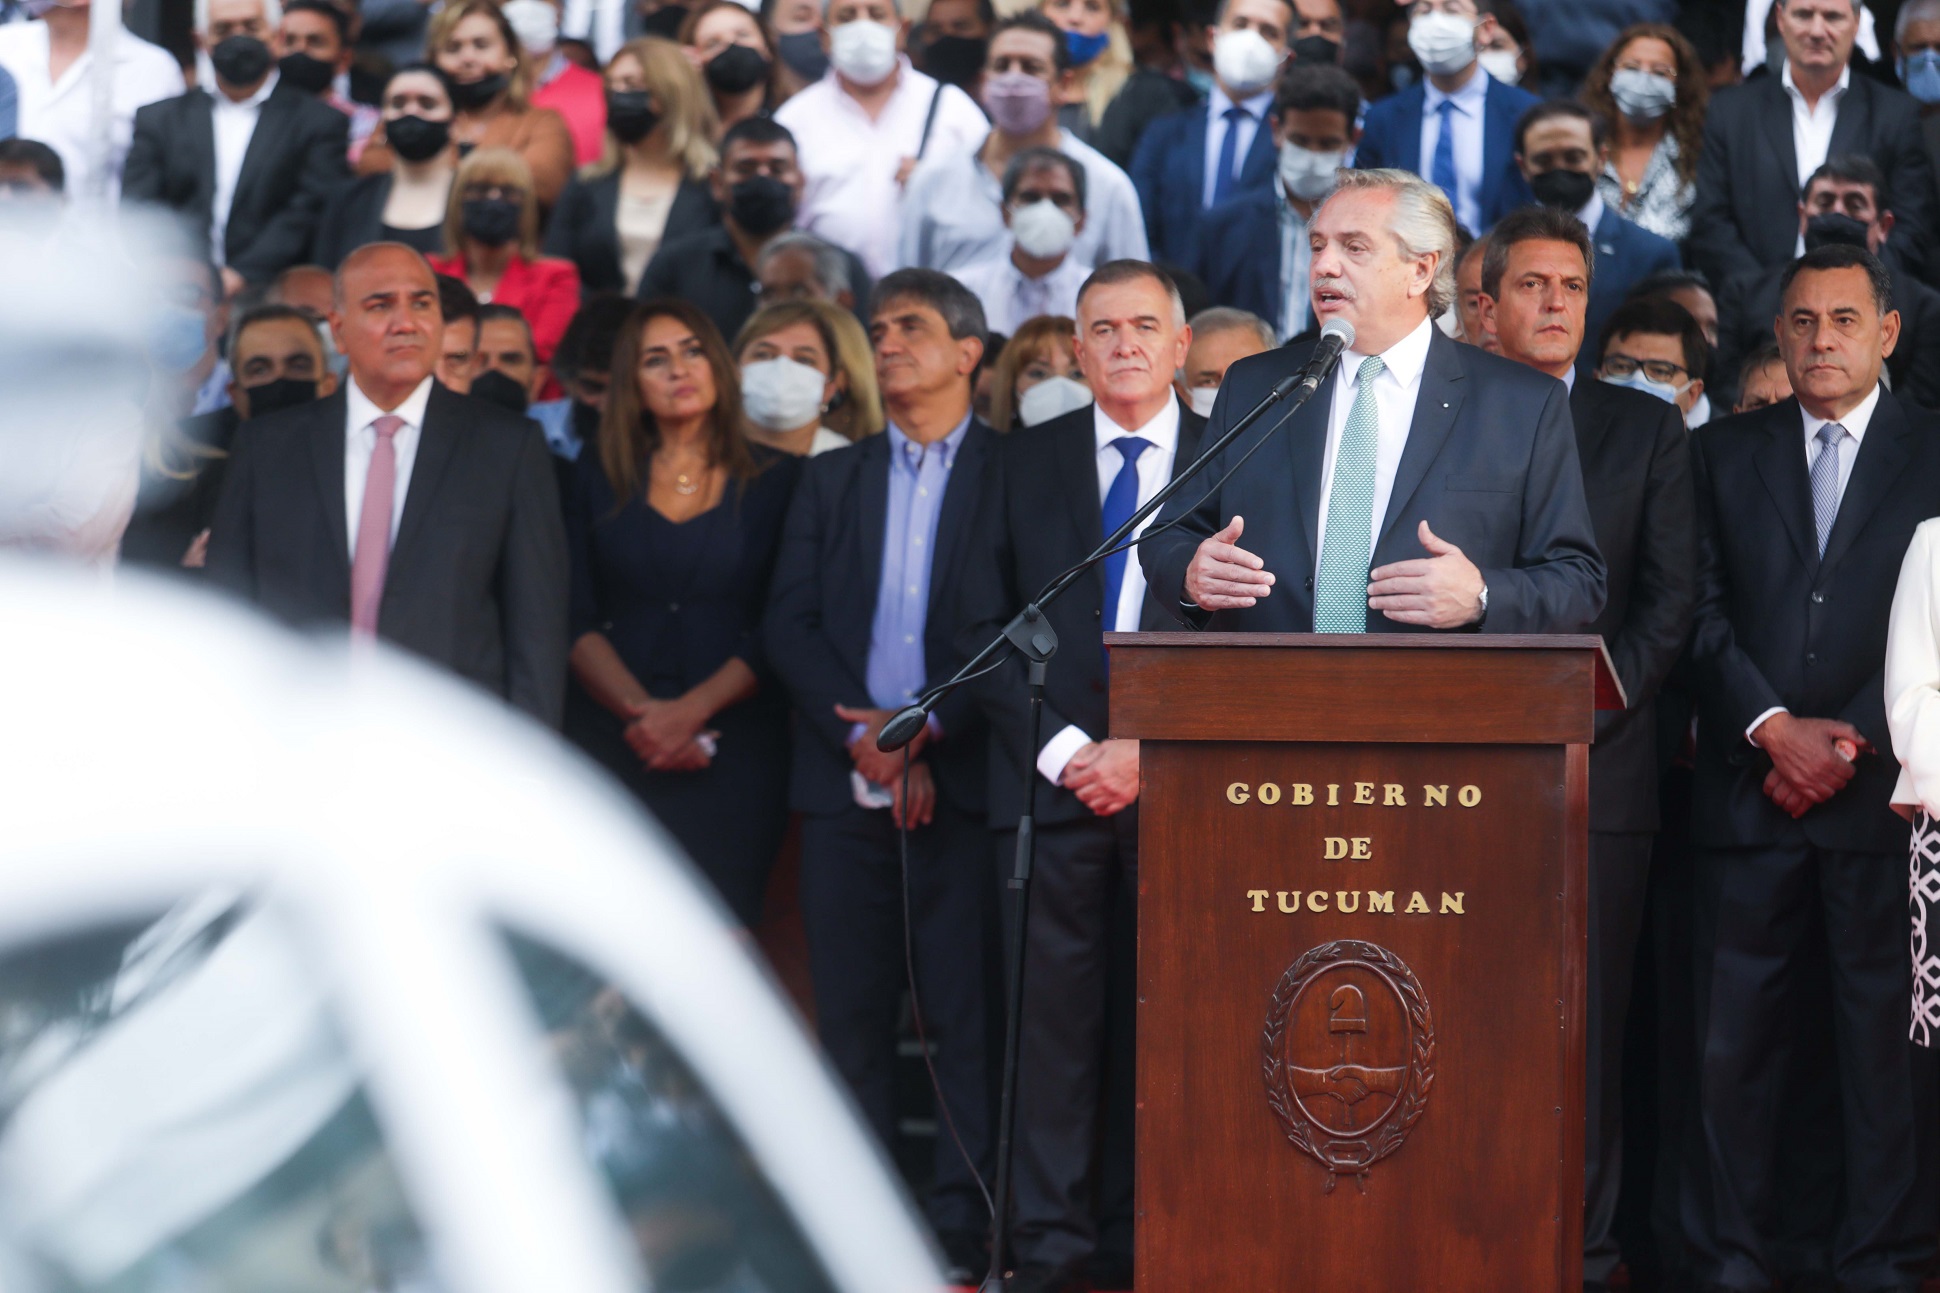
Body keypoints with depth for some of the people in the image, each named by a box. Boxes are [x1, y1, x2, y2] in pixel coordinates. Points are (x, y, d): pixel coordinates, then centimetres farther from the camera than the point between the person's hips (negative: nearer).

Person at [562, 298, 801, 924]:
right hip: (613, 742, 1)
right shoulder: (598, 477, 13)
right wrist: (639, 709, -10)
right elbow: (577, 619, 5)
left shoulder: (773, 480, 7)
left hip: (736, 745, -1)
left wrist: (691, 710, -11)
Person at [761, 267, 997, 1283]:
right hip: (845, 781, 3)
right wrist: (863, 735, -7)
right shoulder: (832, 481, 16)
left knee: (966, 1012, -5)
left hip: (962, 777, -3)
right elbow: (788, 622, 7)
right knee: (852, 1010, 3)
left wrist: (924, 733, -12)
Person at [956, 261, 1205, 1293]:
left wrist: (1150, 749, -9)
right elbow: (984, 628, 9)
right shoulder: (1026, 465, 13)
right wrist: (1061, 747, -4)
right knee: (1054, 1014, -1)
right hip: (1051, 777, 1)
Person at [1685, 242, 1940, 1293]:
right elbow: (1704, 612, 5)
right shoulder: (1726, 454, 13)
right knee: (1736, 1036, 0)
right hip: (1750, 792, 2)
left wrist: (1851, 743, -8)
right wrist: (1775, 727, -8)